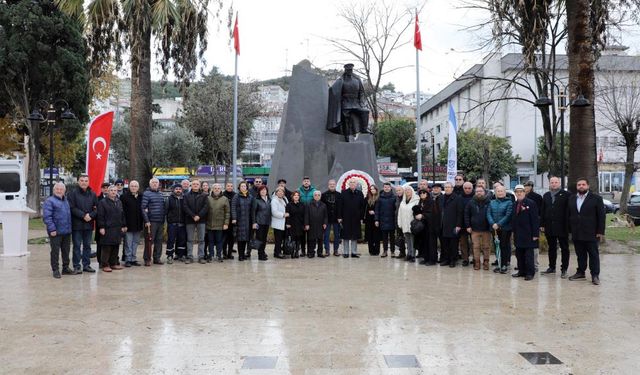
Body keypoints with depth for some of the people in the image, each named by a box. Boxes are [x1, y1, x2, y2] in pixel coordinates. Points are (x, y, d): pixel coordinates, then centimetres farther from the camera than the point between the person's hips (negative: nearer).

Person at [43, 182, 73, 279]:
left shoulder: (66, 200, 16)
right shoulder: (49, 201, -7)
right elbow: (47, 217, -14)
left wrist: (70, 227, 14)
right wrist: (52, 229, -20)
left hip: (67, 231, 7)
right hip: (56, 232, -7)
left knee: (66, 251, 14)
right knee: (55, 251, 0)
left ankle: (66, 268, 24)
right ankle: (55, 270, 8)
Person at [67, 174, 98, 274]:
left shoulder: (92, 194, 9)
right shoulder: (73, 194, -3)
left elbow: (97, 208, 6)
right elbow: (72, 208, -10)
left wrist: (90, 215, -11)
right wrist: (83, 215, -16)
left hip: (89, 224, 4)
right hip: (77, 224, -4)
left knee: (87, 245, 11)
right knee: (77, 246, 1)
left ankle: (86, 265, 19)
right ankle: (76, 266, 6)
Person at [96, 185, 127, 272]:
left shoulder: (119, 202, 16)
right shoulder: (103, 202, -3)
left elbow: (122, 215, 19)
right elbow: (100, 216, -8)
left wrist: (124, 225, 14)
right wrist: (101, 227, -14)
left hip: (117, 229, 6)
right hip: (107, 229, -6)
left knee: (115, 247, 9)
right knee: (106, 248, -4)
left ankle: (113, 263, 18)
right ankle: (105, 265, 2)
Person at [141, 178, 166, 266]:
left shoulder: (161, 193, 15)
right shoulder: (146, 194, -5)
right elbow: (143, 208, -10)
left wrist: (164, 219, 14)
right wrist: (146, 221, -16)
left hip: (161, 221, 6)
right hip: (151, 221, -6)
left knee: (159, 240, 9)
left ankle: (157, 258, 17)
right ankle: (147, 259, 4)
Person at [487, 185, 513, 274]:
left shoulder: (509, 202, -3)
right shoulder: (492, 203, 12)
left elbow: (508, 215, -12)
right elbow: (488, 214, 3)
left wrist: (498, 224, -19)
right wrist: (493, 224, -14)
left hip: (505, 228, -4)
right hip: (495, 229, 4)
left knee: (505, 246, -1)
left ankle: (505, 265, 5)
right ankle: (500, 264, 14)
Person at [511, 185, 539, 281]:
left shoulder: (531, 203, -7)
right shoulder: (515, 204, 11)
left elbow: (535, 219, -10)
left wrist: (535, 234, -14)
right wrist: (513, 231, 7)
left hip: (528, 234, -6)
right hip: (518, 235, 6)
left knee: (528, 254, -2)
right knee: (519, 254, 11)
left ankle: (530, 273, 5)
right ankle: (521, 271, 21)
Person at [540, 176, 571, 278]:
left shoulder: (565, 195, -3)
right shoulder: (546, 195, 11)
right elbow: (542, 211, 9)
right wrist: (542, 225, 3)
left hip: (562, 227, -4)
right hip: (549, 227, 4)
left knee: (564, 249, 3)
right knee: (551, 248, 13)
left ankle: (564, 269, 8)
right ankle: (552, 267, 22)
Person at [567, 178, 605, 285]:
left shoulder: (596, 198, -2)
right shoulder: (571, 199, 11)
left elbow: (601, 216, -4)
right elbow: (569, 215, 13)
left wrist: (600, 232, -9)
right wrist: (570, 230, 7)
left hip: (591, 233, -4)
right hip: (576, 234, 4)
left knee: (593, 255, 1)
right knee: (580, 255, 11)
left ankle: (595, 275, 5)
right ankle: (580, 272, 20)